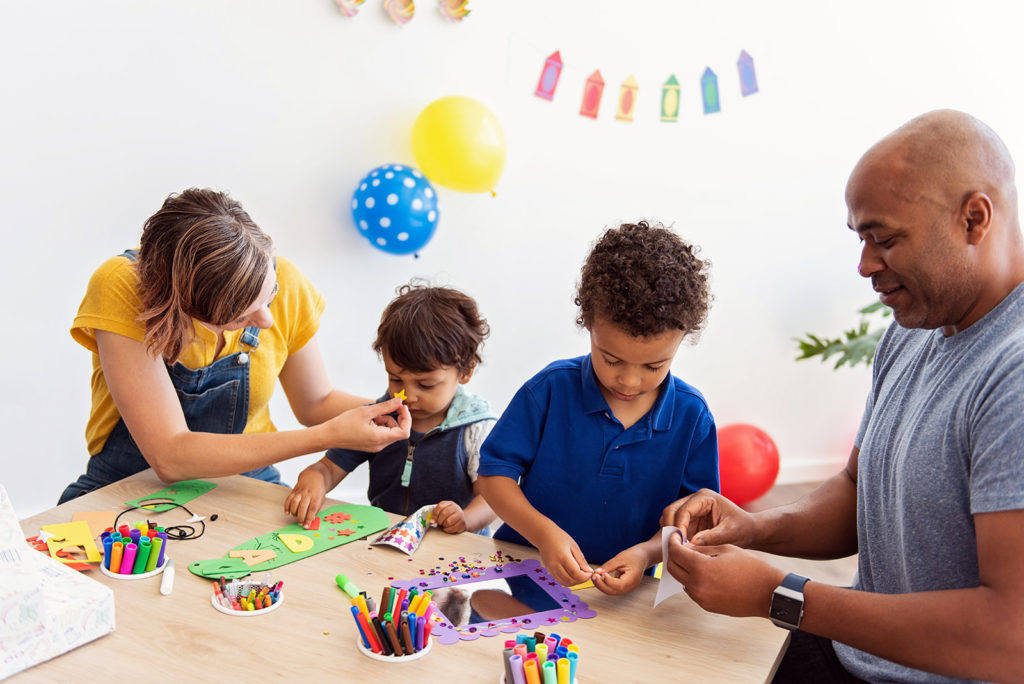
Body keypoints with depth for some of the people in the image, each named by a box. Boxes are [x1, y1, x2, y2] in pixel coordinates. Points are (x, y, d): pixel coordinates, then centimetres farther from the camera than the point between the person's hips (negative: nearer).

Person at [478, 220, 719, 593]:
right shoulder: (551, 389, -8)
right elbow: (495, 472, -5)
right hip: (524, 569, 0)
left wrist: (648, 552, -19)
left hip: (620, 593, 1)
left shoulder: (691, 416, -4)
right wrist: (543, 532, -20)